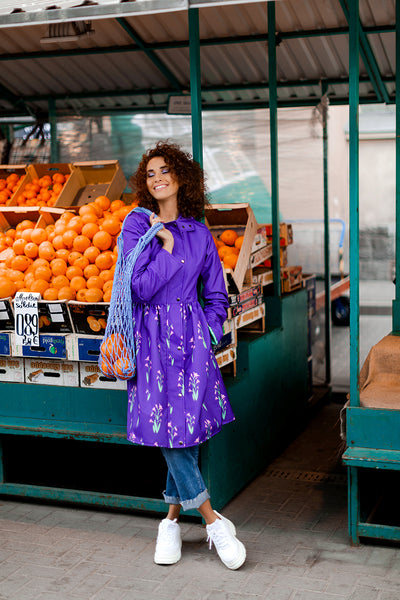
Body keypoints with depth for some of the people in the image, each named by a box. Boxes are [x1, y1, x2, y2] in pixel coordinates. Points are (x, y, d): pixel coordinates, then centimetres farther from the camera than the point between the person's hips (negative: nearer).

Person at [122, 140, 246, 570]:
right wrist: (169, 246, -8)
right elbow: (141, 288, -10)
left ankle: (173, 518, 19)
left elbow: (216, 295, 15)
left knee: (188, 427, 1)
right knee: (168, 430, -5)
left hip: (192, 337, 2)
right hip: (152, 337, -2)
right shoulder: (136, 225, 0)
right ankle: (212, 520, 7)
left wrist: (209, 334, 4)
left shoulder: (198, 232, 8)